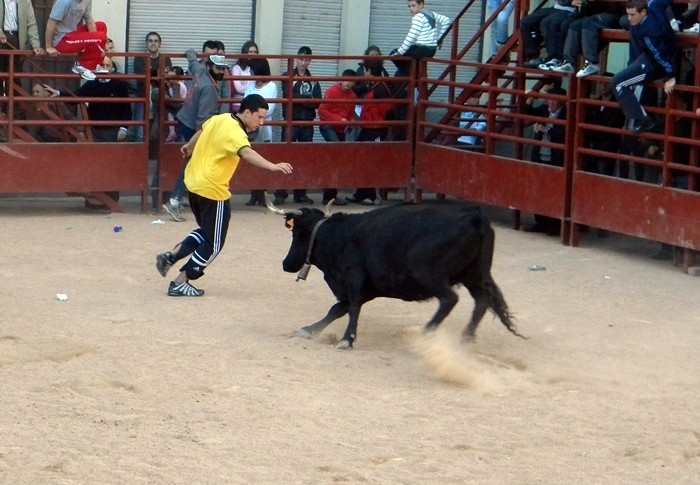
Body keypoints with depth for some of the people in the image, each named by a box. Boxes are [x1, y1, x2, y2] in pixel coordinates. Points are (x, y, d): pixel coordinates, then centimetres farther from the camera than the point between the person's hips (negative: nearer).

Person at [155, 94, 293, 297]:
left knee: (206, 232, 26)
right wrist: (273, 166, -55)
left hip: (194, 183, 9)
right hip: (213, 191, -9)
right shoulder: (235, 132, -21)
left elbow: (200, 133, 27)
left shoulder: (219, 119, 6)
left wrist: (189, 147, 49)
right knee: (213, 244, 4)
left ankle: (170, 257, 15)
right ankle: (180, 283, 6)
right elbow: (247, 153, -41)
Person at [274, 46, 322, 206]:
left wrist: (298, 99, -12)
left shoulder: (313, 80, 13)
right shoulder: (287, 76, 3)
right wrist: (308, 100, -9)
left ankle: (301, 193, 11)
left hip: (307, 123, 4)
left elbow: (317, 102, 0)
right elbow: (288, 96, -12)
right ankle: (280, 193, -4)